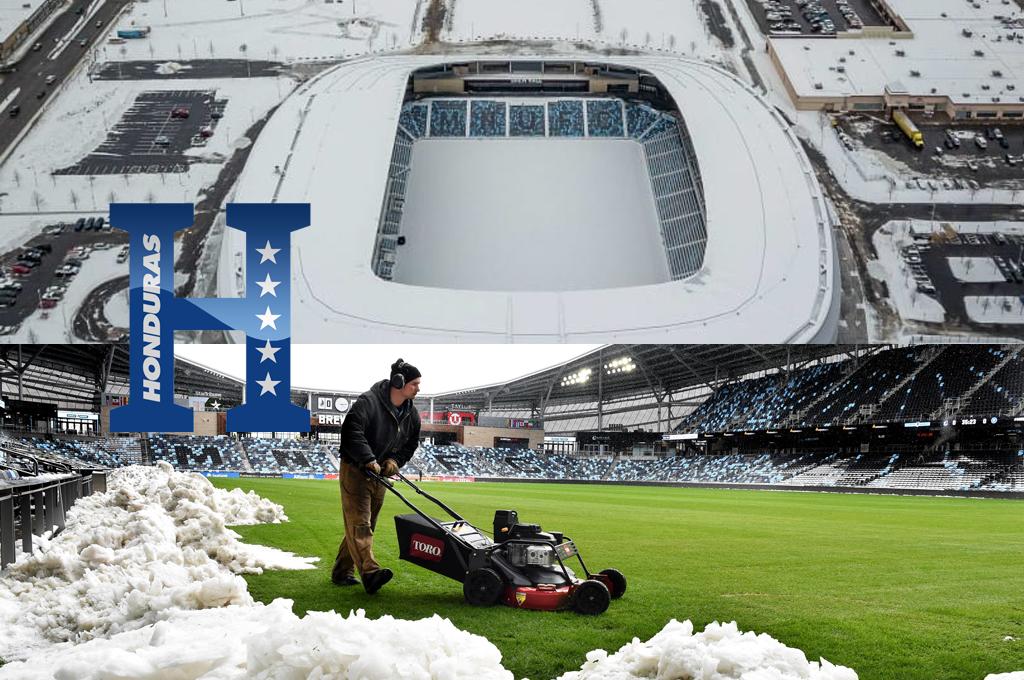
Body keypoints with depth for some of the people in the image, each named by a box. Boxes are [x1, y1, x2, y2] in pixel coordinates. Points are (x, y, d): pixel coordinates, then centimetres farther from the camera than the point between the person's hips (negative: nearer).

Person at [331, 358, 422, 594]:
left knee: (362, 525, 10)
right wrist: (368, 460, -29)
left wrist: (394, 461, -5)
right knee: (359, 523, -15)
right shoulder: (368, 402, -18)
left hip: (380, 475, 8)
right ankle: (370, 572, -28)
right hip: (355, 470, -8)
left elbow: (411, 444, 14)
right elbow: (352, 431, -27)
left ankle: (342, 572, 18)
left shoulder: (411, 415, 5)